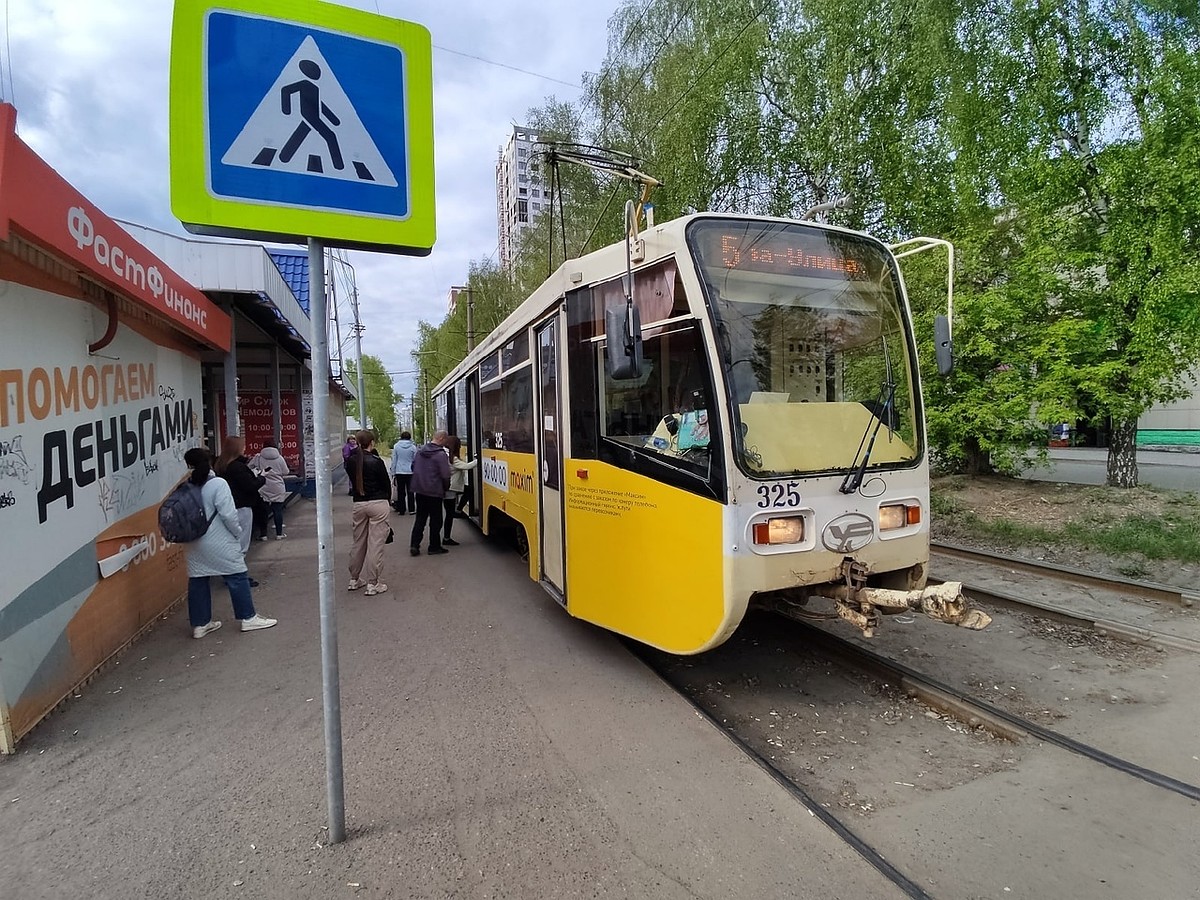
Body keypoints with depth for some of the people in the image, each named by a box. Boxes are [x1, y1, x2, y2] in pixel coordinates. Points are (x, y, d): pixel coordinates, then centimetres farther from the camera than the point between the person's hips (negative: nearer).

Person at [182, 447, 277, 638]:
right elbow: (228, 514, -17)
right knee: (237, 577, 4)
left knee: (197, 580, 12)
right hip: (219, 543, -6)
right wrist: (238, 534, -3)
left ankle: (200, 624, 19)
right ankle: (248, 618, 9)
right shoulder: (218, 484, -14)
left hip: (194, 544, 6)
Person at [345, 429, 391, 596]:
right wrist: (387, 500, 14)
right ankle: (372, 584, 3)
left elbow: (353, 480, 13)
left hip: (358, 504, 5)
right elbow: (386, 483, -4)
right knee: (375, 544, 0)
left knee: (358, 543, 17)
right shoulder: (376, 461, -12)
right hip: (378, 503, -5)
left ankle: (354, 580, 27)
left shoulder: (351, 461, 2)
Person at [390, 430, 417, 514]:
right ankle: (411, 509, 10)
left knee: (400, 492, 7)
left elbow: (394, 460, 3)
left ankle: (401, 510, 8)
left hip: (399, 472, 0)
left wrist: (393, 473, 8)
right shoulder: (413, 447, -3)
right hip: (410, 472, 0)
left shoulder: (396, 446, 0)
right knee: (410, 491, 9)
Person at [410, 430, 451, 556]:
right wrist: (446, 488, 1)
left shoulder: (420, 451, 6)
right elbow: (445, 475, -17)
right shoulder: (441, 454, -16)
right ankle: (434, 547, 13)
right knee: (435, 520, 6)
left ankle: (414, 545, 9)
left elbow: (413, 467, 15)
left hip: (419, 490, 7)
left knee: (420, 518, 14)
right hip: (434, 492, -6)